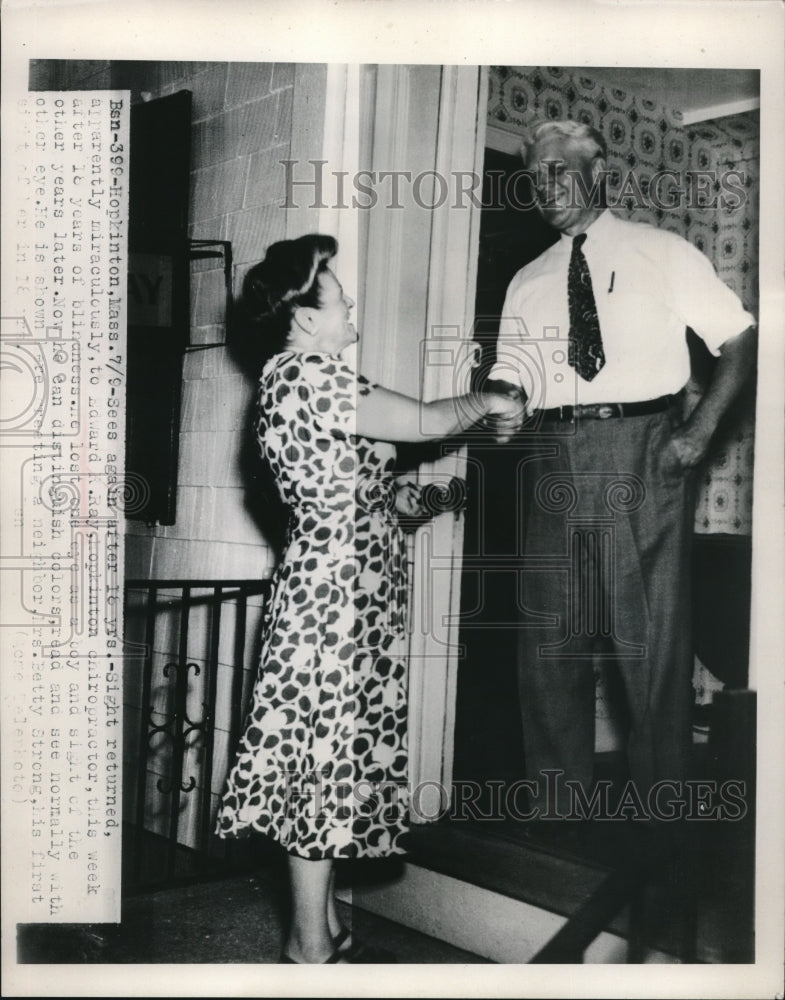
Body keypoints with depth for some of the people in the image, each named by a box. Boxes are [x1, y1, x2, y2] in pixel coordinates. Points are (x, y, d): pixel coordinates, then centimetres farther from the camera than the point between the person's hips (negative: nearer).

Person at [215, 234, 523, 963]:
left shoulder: (309, 377, 17)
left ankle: (325, 930, 26)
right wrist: (487, 401, 5)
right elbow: (425, 422, -12)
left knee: (335, 757, 14)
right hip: (334, 594, -10)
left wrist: (403, 498, 18)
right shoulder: (303, 373, -15)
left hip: (346, 594, 10)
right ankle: (311, 946, 12)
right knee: (325, 761, -1)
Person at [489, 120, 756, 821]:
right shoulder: (528, 283, 17)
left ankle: (659, 813, 12)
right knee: (550, 636, 5)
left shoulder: (662, 254, 8)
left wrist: (702, 428, -8)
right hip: (553, 458, 4)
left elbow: (741, 340, 5)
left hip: (642, 448, -3)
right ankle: (558, 814, 18)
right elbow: (507, 389, 11)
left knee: (652, 633, -2)